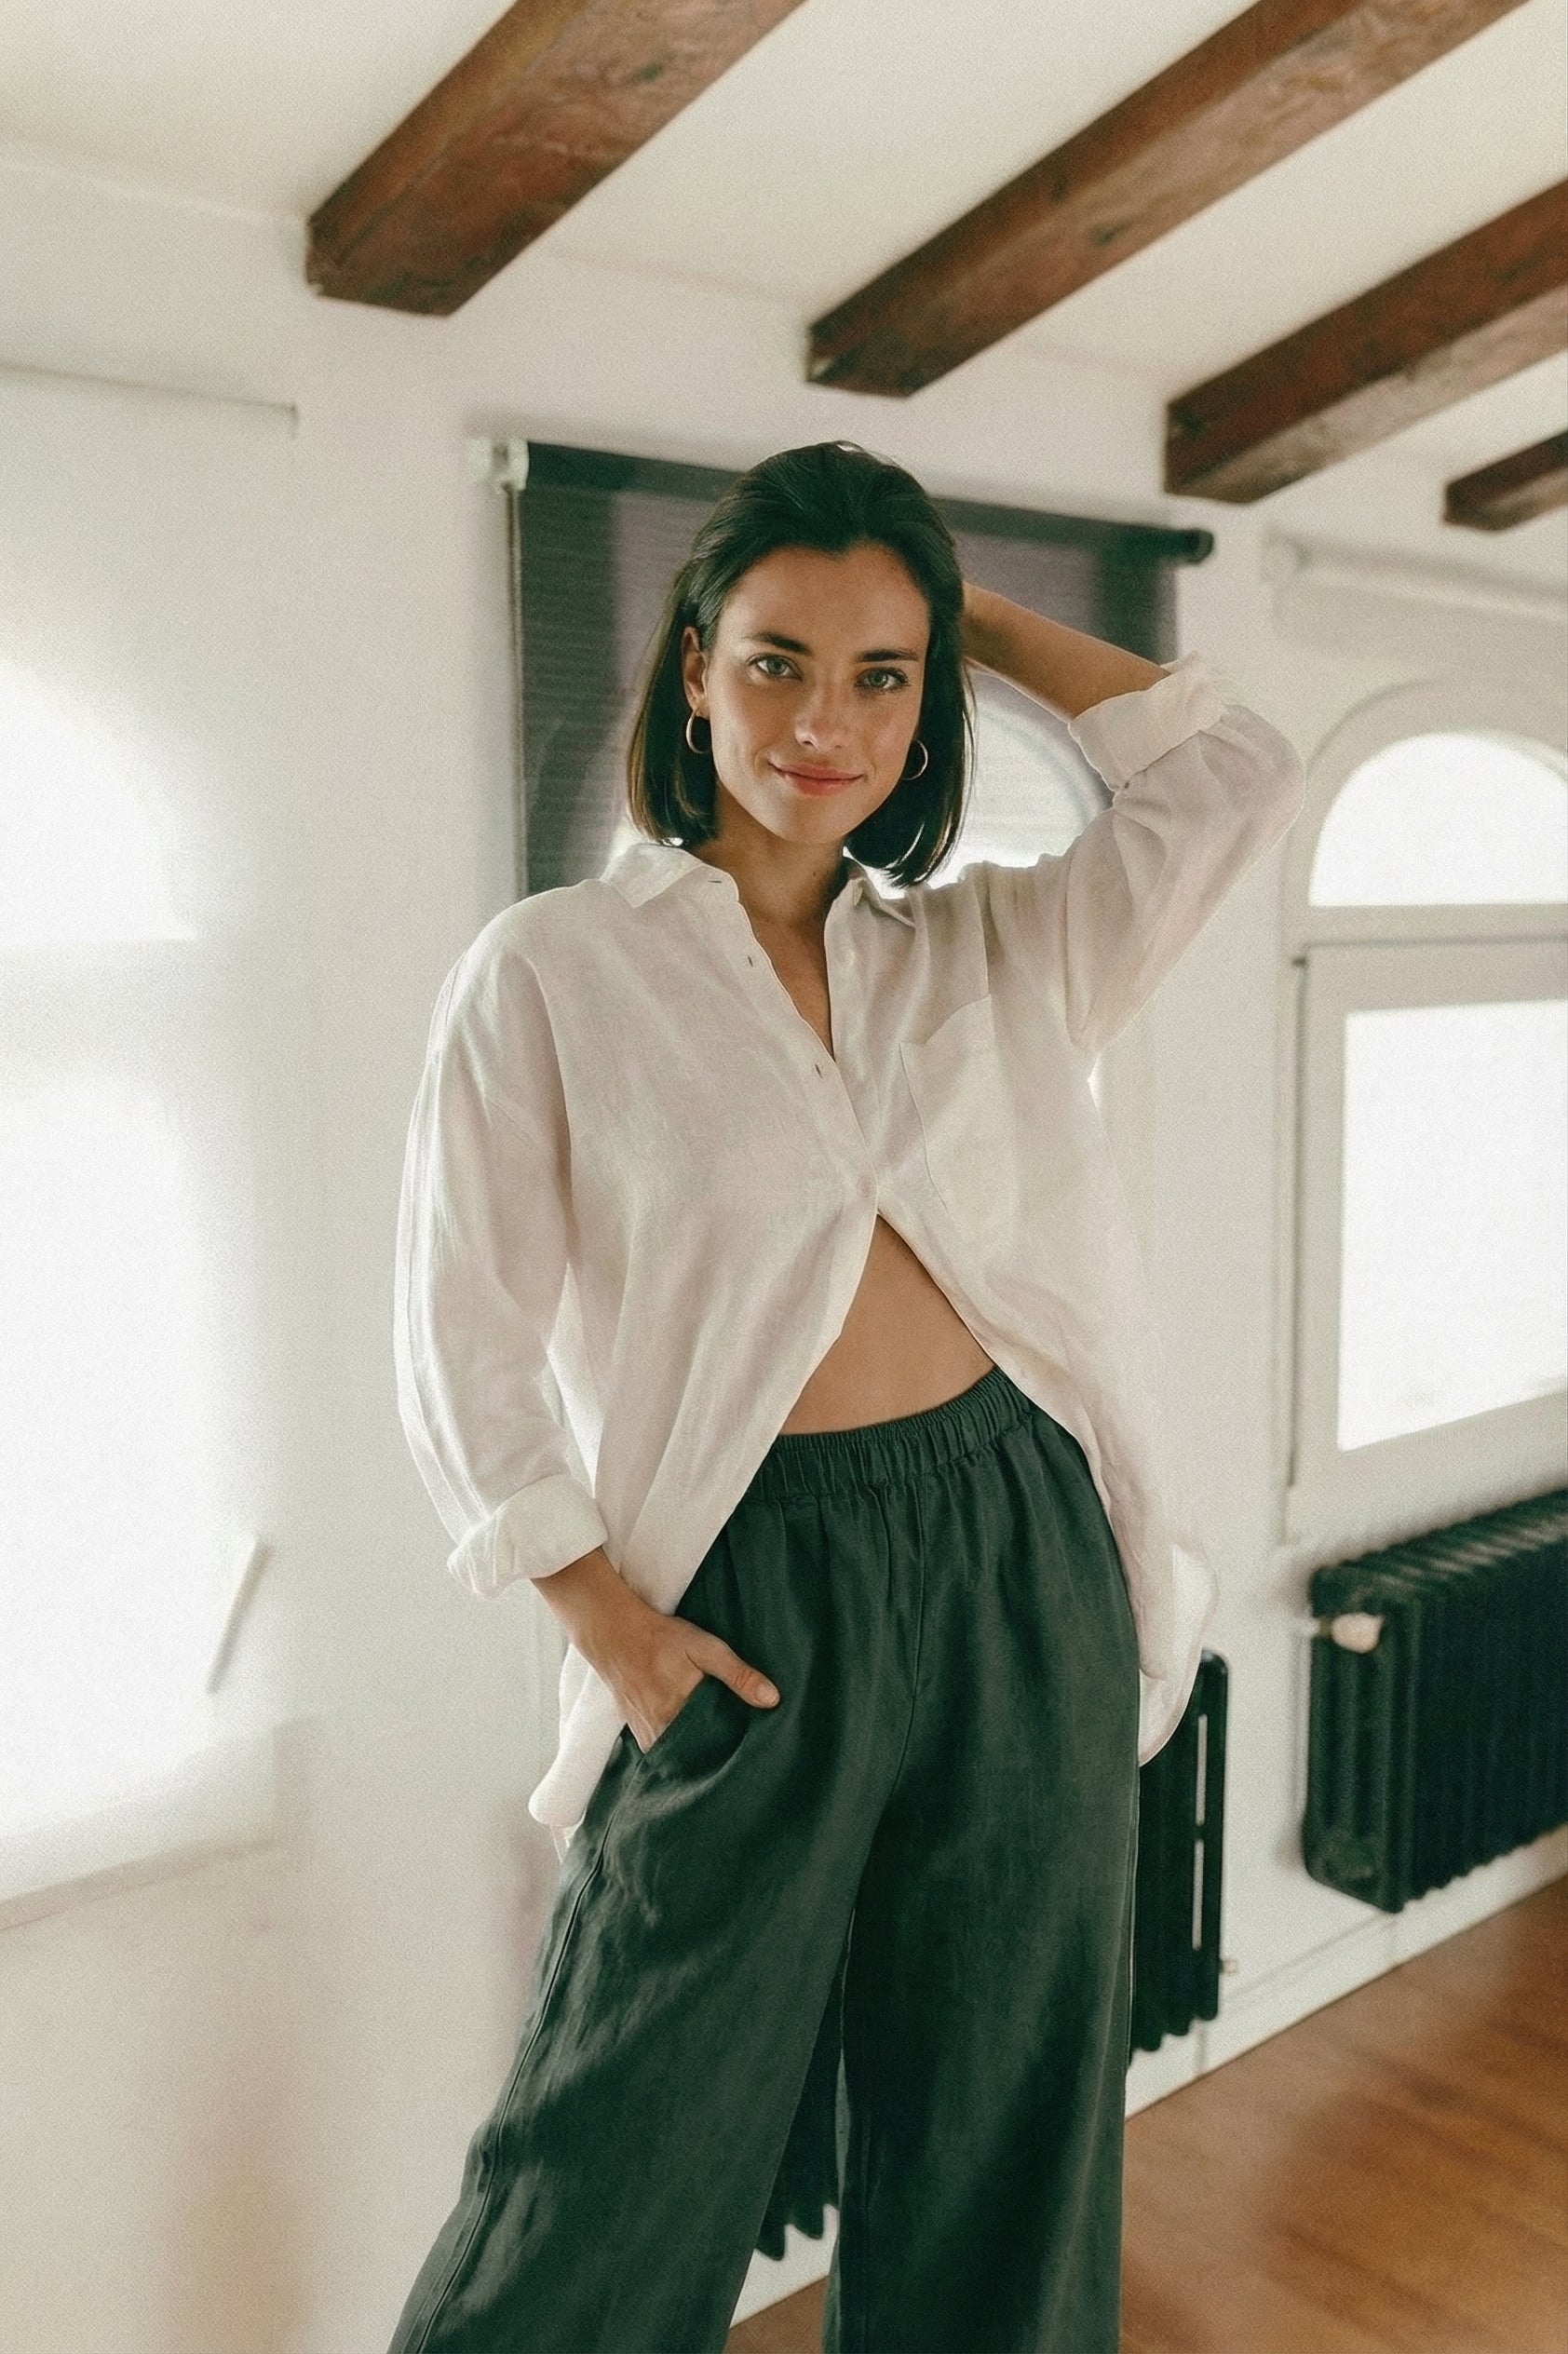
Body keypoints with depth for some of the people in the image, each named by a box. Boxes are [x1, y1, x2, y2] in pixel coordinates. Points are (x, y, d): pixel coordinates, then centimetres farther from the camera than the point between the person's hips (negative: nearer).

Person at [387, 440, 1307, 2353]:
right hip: (756, 1605, -3)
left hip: (1024, 1567, 4)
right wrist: (609, 1625, -9)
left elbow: (1236, 778, 2)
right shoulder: (549, 973, -4)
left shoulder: (994, 955, 8)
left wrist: (981, 618, 6)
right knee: (625, 2162, 9)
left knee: (1002, 2128, 18)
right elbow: (462, 1350, -4)